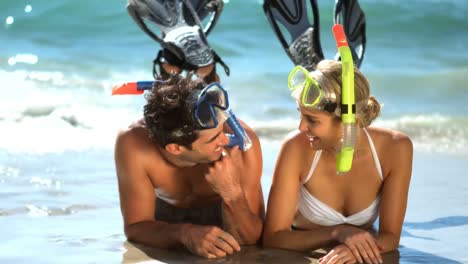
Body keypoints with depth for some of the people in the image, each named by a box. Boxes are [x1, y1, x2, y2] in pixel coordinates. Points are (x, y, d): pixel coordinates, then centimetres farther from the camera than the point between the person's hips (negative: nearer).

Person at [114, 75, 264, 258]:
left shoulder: (240, 143, -34)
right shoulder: (134, 143, -34)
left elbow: (249, 239, -28)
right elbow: (136, 227, -28)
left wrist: (232, 193, -46)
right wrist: (184, 233, -47)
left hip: (223, 217, 0)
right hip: (164, 219, 0)